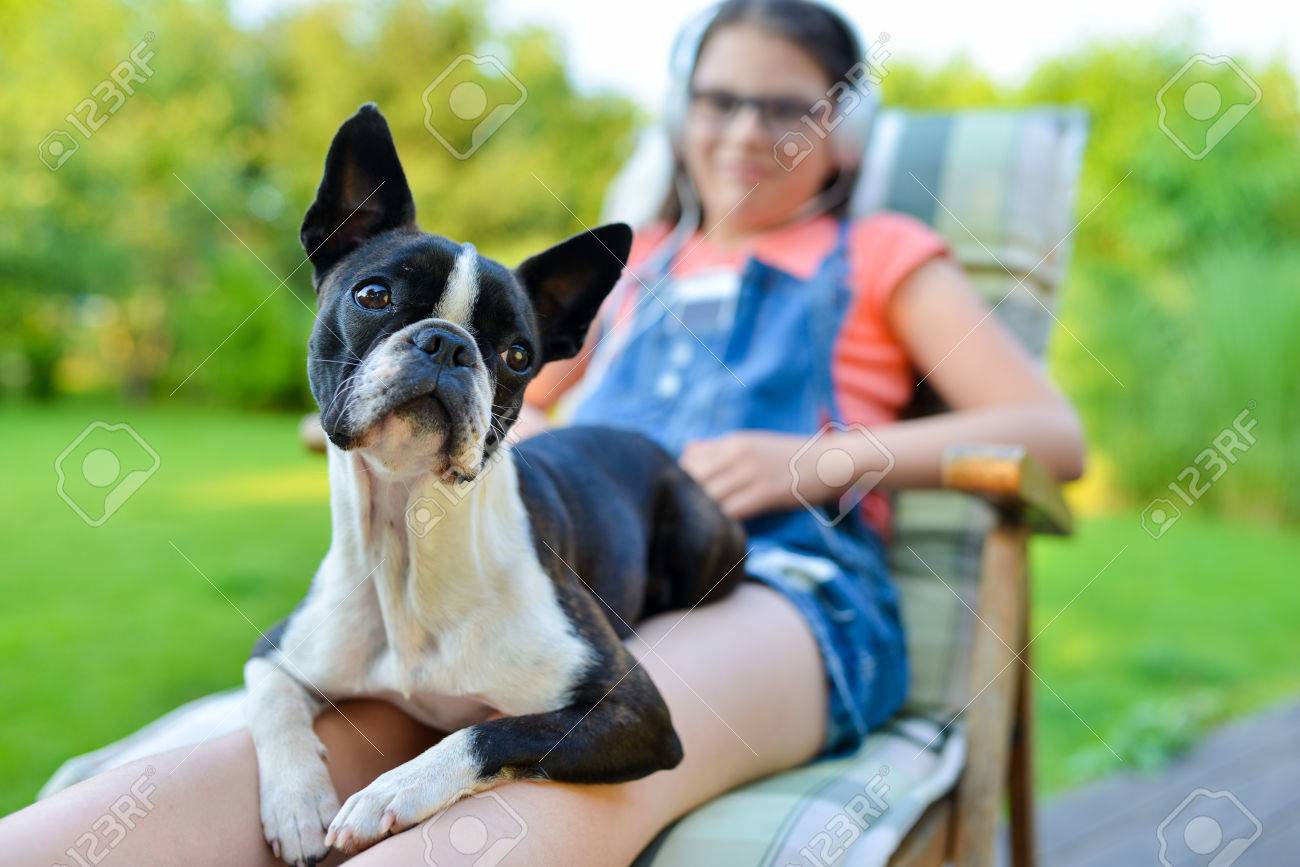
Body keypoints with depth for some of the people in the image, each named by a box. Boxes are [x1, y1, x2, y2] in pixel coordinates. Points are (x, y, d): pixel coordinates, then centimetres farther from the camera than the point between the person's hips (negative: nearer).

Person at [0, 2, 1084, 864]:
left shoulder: (879, 256, 20)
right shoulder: (636, 264, 30)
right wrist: (526, 449, 10)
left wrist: (822, 458, -5)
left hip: (784, 586, -3)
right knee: (335, 730, -30)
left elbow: (1054, 433, 9)